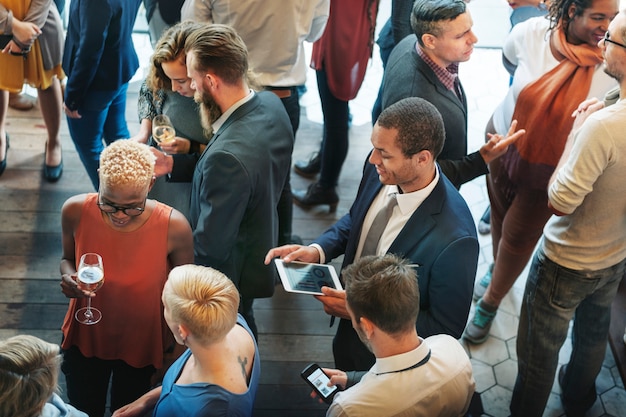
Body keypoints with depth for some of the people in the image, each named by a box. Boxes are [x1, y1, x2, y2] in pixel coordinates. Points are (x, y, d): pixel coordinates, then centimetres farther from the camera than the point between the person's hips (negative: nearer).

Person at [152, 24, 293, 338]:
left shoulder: (228, 156, -41)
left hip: (229, 274, -8)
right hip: (260, 249, 8)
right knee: (242, 326, 34)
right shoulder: (270, 105, -15)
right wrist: (173, 165, -7)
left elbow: (210, 245, -31)